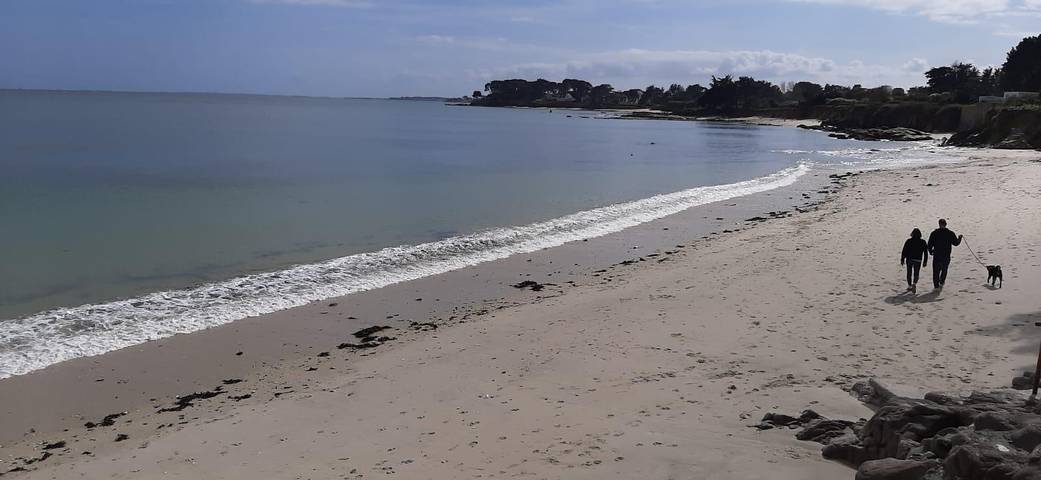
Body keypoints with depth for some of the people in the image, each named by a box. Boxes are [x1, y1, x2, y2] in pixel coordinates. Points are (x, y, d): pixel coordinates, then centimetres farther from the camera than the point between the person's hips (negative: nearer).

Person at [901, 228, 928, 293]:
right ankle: (914, 283, -18)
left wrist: (902, 260, 3)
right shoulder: (923, 242, 1)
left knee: (909, 273, 13)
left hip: (909, 260, 0)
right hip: (918, 260, 0)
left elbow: (904, 251, -5)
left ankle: (909, 286, 16)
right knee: (916, 274, 7)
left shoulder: (909, 241, -5)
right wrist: (925, 262, 11)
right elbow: (926, 253, 4)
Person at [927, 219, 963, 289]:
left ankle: (936, 285, 5)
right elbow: (956, 243, 4)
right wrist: (959, 238, 25)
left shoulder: (934, 233, -6)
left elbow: (930, 244, -4)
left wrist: (930, 251, 13)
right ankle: (941, 283, 13)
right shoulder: (950, 233, -4)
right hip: (946, 257, 1)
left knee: (936, 271, 8)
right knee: (944, 270, 21)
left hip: (937, 256, -1)